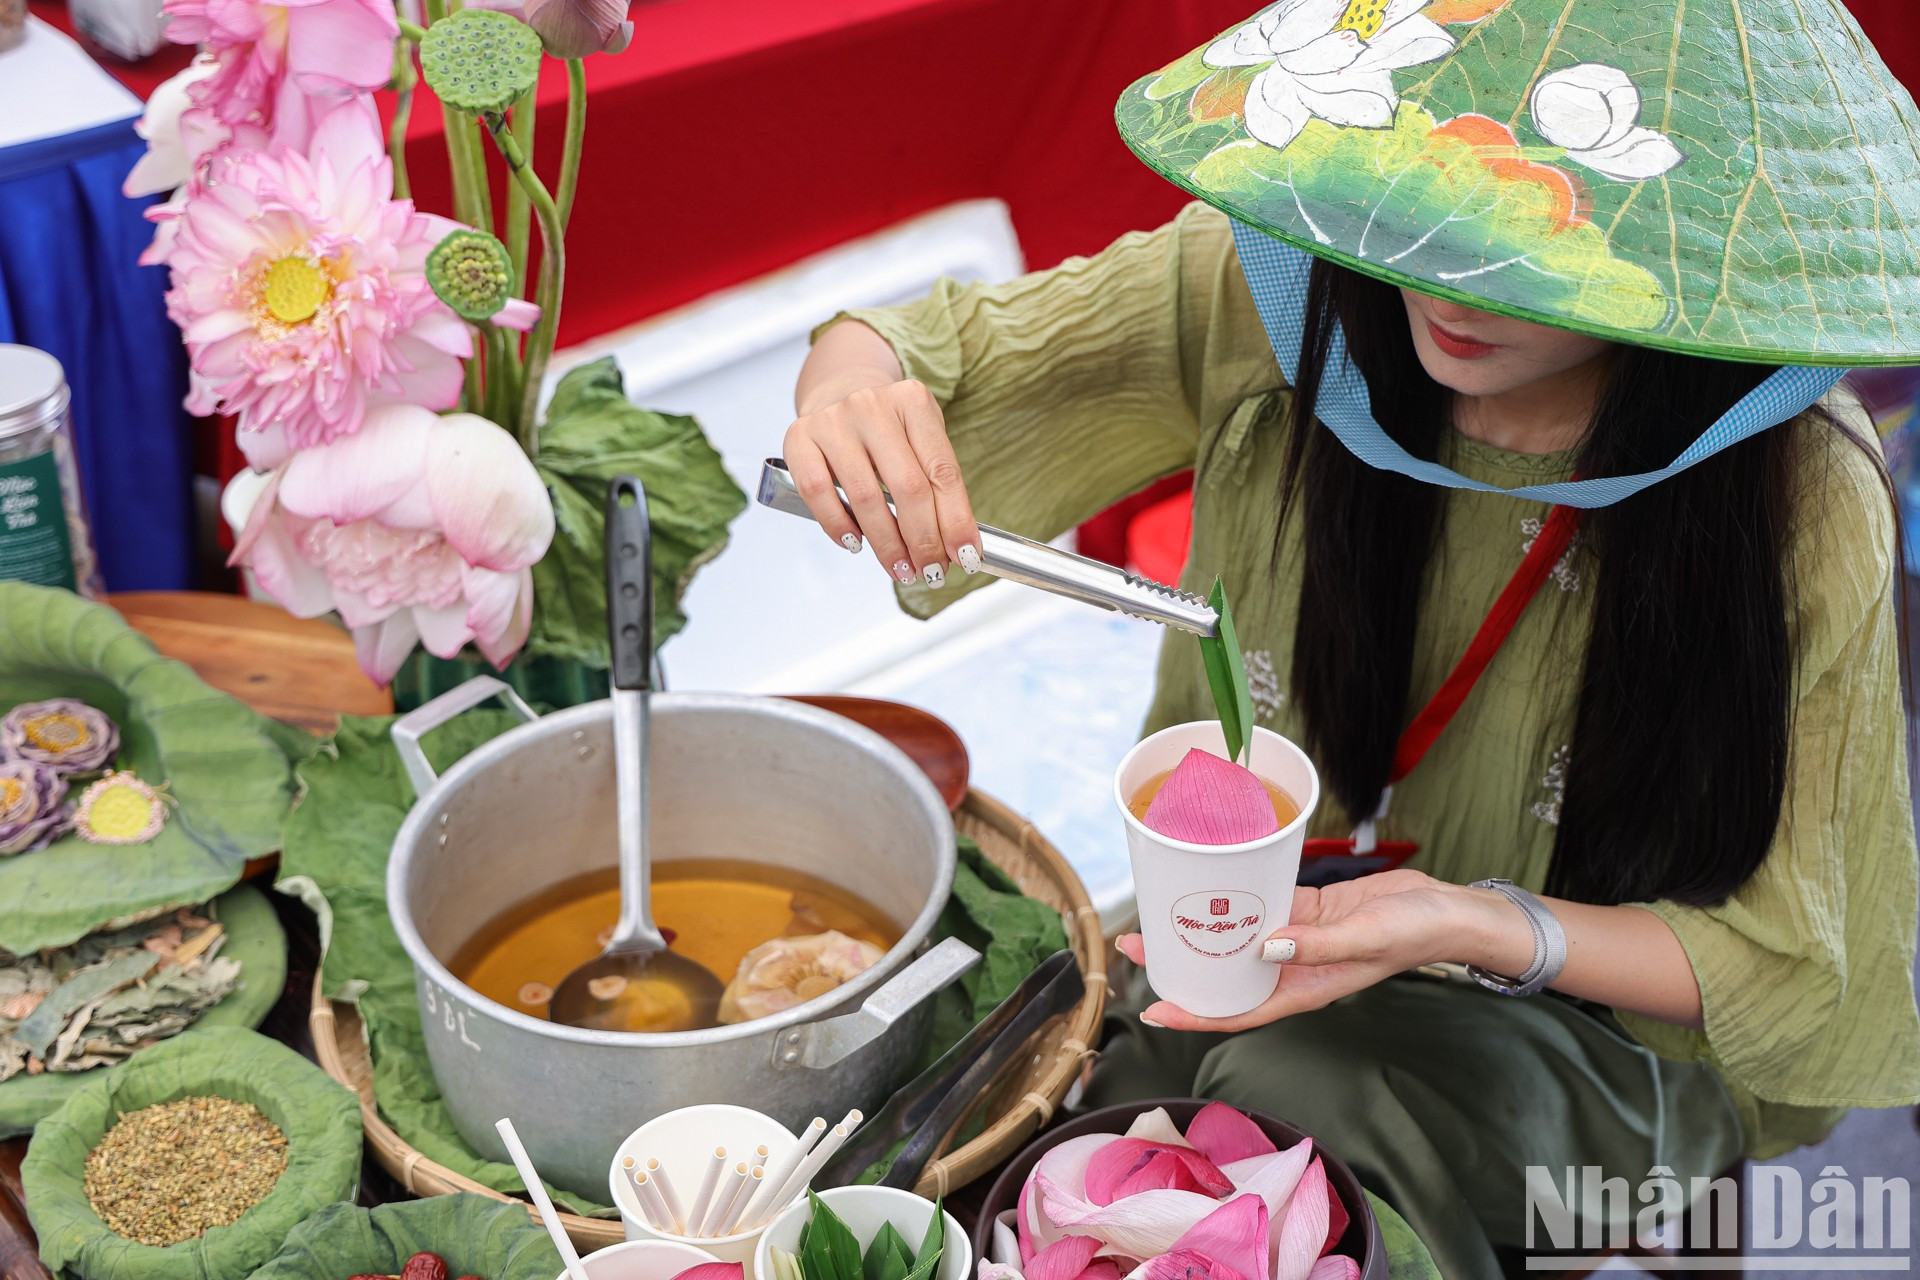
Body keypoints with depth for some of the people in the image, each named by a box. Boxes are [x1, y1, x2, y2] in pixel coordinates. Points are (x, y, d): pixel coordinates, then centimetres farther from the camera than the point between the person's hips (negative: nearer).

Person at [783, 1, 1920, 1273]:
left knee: (1294, 1089, -32)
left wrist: (1477, 926, -32)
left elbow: (1789, 966, -13)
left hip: (1601, 1026, -2)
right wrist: (855, 399, -32)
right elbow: (929, 349, -6)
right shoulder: (1266, 297, -18)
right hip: (1252, 939, 3)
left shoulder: (1802, 505, -24)